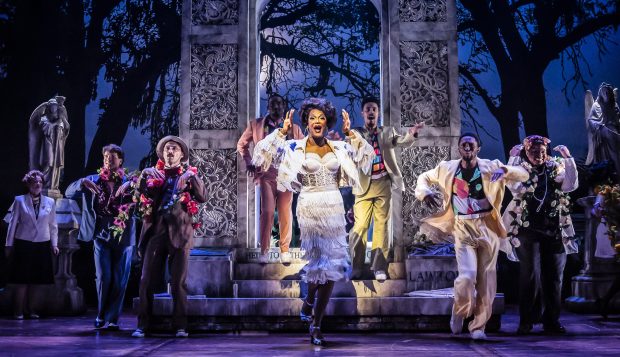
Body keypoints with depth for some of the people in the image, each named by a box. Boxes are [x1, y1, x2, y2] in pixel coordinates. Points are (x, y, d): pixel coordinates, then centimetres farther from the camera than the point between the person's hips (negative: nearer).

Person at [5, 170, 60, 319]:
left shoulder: (50, 202, 6)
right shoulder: (20, 201, 0)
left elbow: (53, 225, 10)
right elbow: (12, 223, 3)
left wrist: (54, 244, 4)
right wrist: (9, 244, 2)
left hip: (43, 246, 3)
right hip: (23, 245, -2)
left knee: (35, 280, 6)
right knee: (22, 279, -2)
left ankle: (29, 308, 19)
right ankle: (18, 311, 7)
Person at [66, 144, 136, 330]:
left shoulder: (128, 181, 6)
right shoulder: (94, 180, 9)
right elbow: (69, 193, 3)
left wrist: (131, 184, -23)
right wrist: (83, 182, -15)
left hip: (124, 237, 0)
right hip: (102, 236, 0)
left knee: (120, 280, 1)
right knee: (103, 277, -5)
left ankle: (111, 318, 10)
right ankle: (101, 316, 13)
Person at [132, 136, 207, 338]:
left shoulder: (189, 175, 11)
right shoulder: (151, 174, 14)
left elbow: (203, 197, -2)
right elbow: (140, 196, 6)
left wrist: (193, 178, -13)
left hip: (179, 233, -1)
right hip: (155, 232, 1)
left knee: (178, 282, -1)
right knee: (147, 281, -4)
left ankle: (180, 326, 3)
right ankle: (142, 325, 1)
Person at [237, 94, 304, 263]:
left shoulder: (293, 128, 8)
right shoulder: (256, 125, 7)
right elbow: (241, 144, 17)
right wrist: (249, 163, 7)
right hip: (266, 175, -1)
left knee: (286, 214, 2)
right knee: (267, 212, -9)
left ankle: (285, 250, 12)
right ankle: (264, 251, 0)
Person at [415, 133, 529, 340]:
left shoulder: (490, 167, 0)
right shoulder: (447, 168, 4)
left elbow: (523, 175, -2)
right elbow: (424, 178, 19)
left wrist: (505, 170, -23)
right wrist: (425, 192, -4)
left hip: (488, 230, 1)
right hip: (463, 230, -1)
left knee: (486, 280, 5)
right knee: (467, 276, -16)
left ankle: (478, 326, 20)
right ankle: (459, 313, 13)